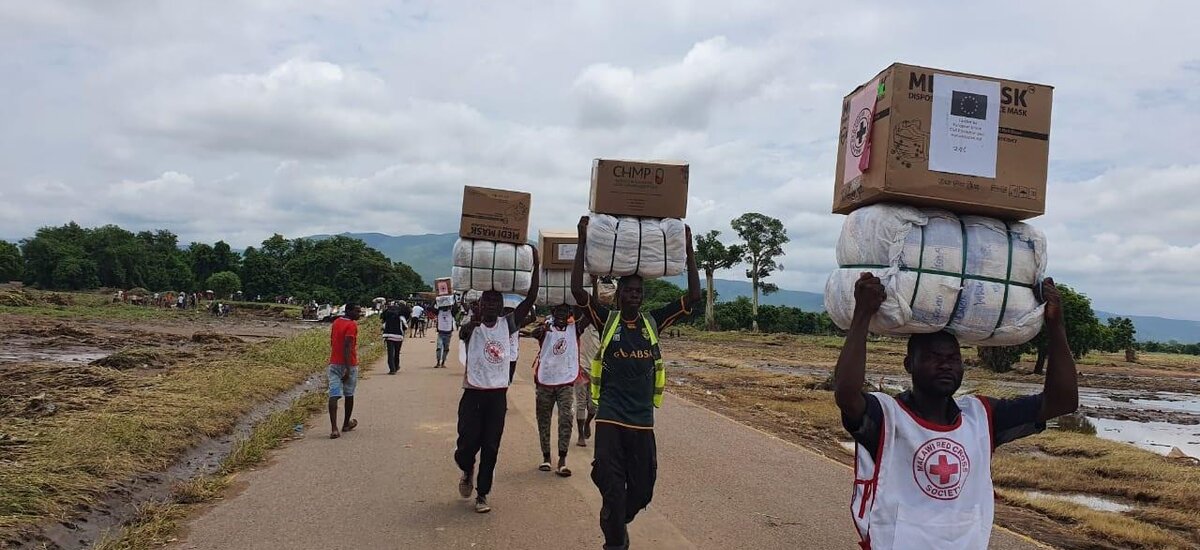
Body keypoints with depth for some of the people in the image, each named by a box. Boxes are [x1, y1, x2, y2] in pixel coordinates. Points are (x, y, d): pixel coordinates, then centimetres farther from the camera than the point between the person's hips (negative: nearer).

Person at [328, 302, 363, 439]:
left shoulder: (336, 322, 10)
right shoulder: (352, 325, -15)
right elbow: (347, 347, -22)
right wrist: (348, 369, -24)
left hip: (334, 363, 6)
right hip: (348, 365, -6)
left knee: (334, 395, -5)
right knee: (349, 395, 14)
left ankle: (334, 428, -14)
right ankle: (346, 424, 28)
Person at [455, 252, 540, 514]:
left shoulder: (507, 324, 1)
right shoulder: (470, 328, -2)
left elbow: (530, 299, -6)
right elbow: (462, 332, -24)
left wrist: (536, 266, -13)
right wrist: (470, 326, -45)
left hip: (498, 394, 2)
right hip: (473, 393, -2)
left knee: (490, 448, 5)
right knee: (467, 443, -2)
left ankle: (482, 494, 18)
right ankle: (467, 471, 31)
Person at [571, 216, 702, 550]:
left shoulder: (653, 322, 5)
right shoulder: (607, 321, -1)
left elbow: (693, 297, 1)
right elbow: (577, 290, -14)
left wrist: (688, 250, -2)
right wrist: (583, 243, -15)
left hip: (642, 420, 3)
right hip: (610, 418, -3)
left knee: (642, 490, 12)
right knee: (612, 489, -3)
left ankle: (615, 522, 42)